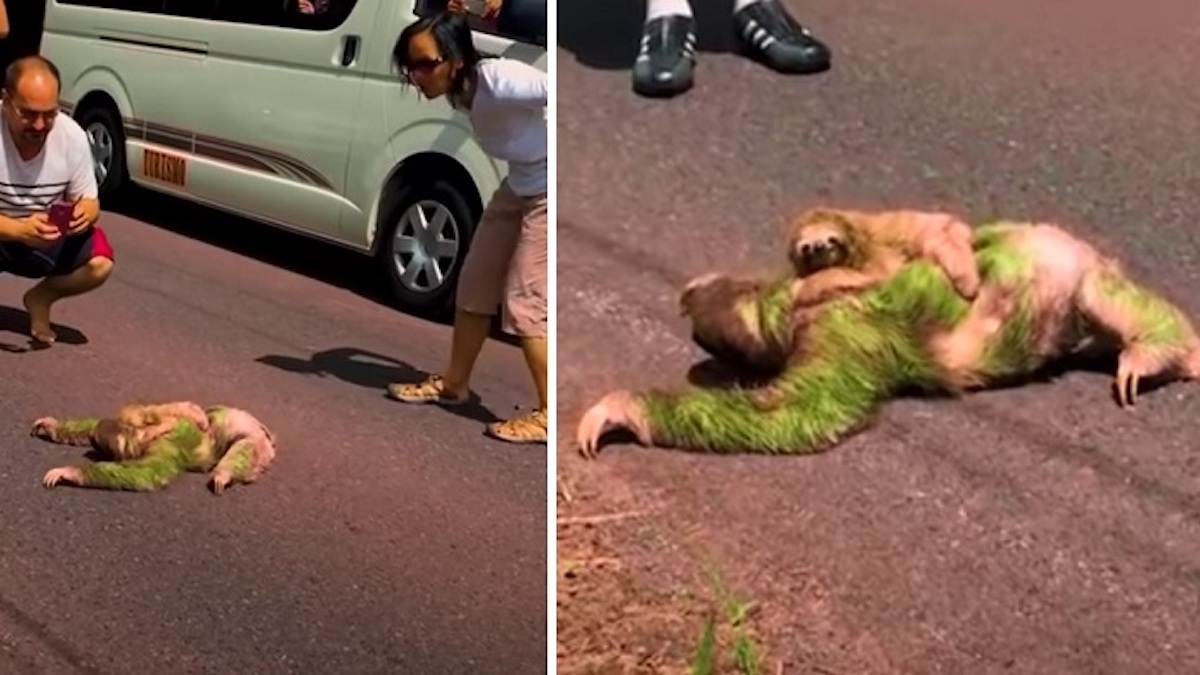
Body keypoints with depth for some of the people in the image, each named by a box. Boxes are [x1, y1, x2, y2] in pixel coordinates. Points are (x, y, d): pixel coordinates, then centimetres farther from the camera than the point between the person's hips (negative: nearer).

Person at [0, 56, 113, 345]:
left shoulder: (72, 136, -16)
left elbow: (89, 202, -5)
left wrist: (86, 212, -30)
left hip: (48, 238, 3)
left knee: (99, 262, -24)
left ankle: (41, 298, 7)